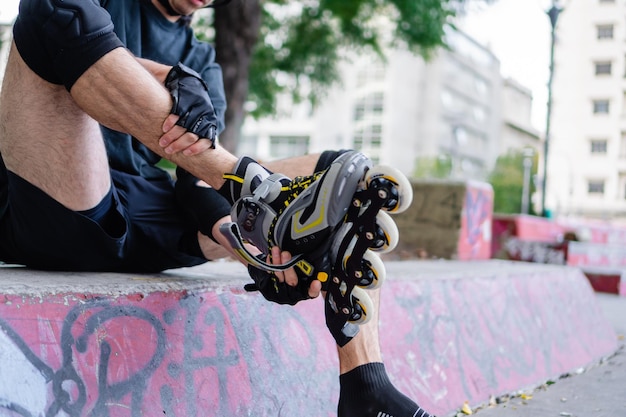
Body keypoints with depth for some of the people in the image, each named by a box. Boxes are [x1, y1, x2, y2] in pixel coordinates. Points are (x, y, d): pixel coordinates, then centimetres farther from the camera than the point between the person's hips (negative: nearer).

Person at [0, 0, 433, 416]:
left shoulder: (201, 59, 23)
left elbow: (200, 171, 6)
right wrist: (172, 78, -29)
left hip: (153, 232, 5)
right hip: (58, 214, -4)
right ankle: (251, 180, -27)